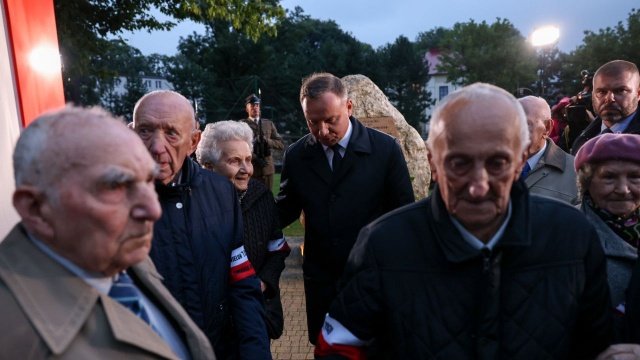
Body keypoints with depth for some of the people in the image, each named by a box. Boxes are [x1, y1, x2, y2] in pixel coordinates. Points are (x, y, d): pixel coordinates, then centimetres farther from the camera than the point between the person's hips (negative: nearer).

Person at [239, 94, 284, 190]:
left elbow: (281, 144, 8)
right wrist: (254, 158, -17)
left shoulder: (269, 123, 15)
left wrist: (266, 141, -10)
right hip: (250, 168, -3)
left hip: (267, 168, 3)